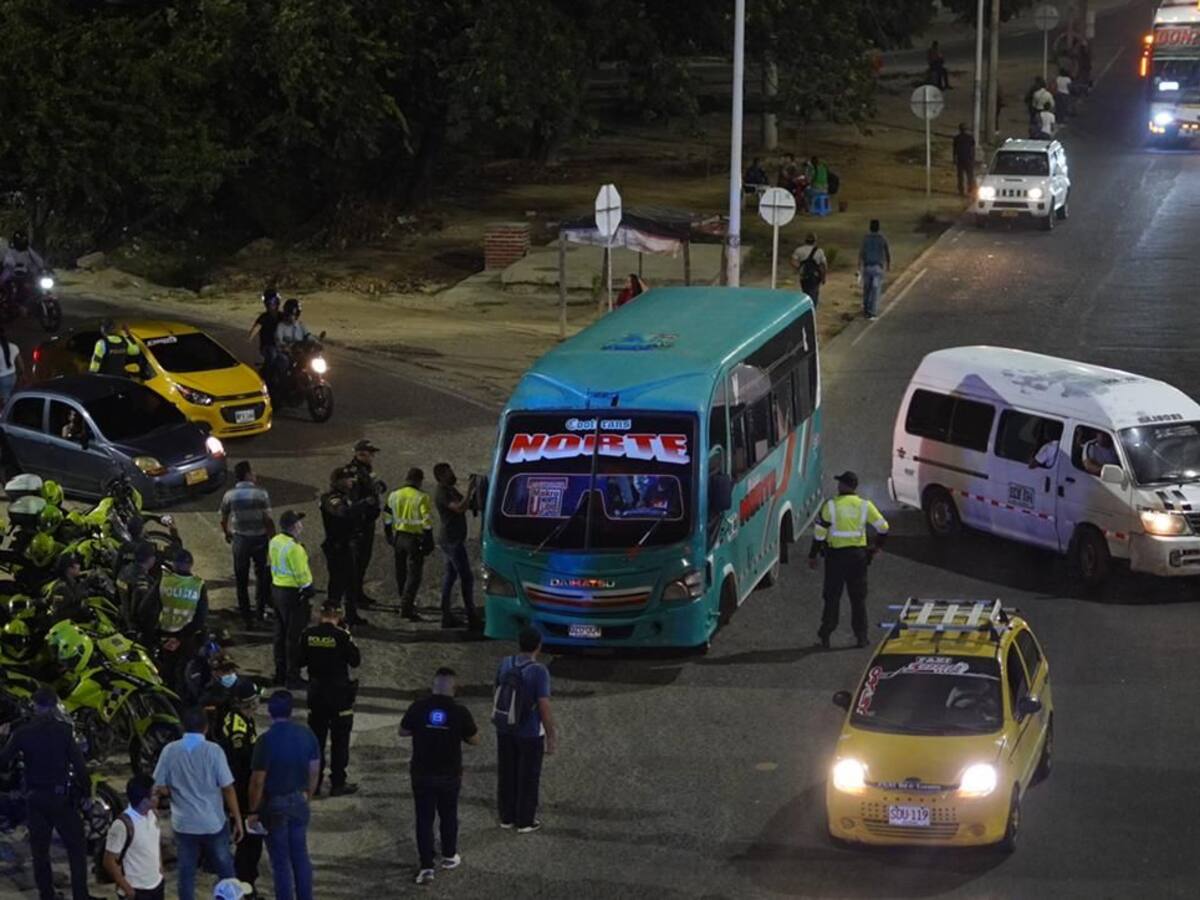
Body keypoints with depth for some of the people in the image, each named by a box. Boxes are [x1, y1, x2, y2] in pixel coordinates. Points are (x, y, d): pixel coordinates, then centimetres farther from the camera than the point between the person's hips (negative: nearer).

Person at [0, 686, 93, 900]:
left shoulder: (22, 733, -5)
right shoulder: (64, 730, -11)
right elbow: (78, 764, -14)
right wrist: (85, 790, -1)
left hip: (35, 798, 3)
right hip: (61, 796, -3)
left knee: (39, 849, 13)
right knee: (76, 847, 5)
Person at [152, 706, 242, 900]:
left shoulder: (170, 751, -7)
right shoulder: (213, 751, -12)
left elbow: (159, 788, -4)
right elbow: (228, 789, -11)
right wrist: (237, 820, -2)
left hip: (183, 824, 1)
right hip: (213, 823, -1)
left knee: (186, 873, 10)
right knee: (225, 870, 14)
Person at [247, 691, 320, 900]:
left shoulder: (266, 740, -20)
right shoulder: (306, 735, -5)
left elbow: (258, 781, -17)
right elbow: (314, 771, 4)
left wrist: (254, 811, -5)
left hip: (275, 805, -5)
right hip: (299, 802, 5)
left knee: (281, 861, 4)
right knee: (300, 856, 16)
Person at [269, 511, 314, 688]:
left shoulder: (274, 542, 3)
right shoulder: (294, 548, -25)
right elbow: (301, 574, -21)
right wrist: (307, 592, -11)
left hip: (277, 587, 9)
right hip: (293, 593, -9)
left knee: (281, 634, 18)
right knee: (294, 637, 1)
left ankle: (280, 673, 28)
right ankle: (292, 677, 7)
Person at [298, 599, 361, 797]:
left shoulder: (308, 634, -5)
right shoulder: (341, 636, -16)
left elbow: (301, 661, 2)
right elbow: (355, 661, -9)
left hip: (316, 690, 4)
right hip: (339, 691, -4)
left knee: (316, 736, 15)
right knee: (339, 739, 6)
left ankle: (313, 781, 19)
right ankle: (338, 783, 8)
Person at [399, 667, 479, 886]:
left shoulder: (418, 708, -12)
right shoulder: (460, 712, -13)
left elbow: (403, 732, 2)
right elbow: (474, 740, -2)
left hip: (422, 775, 0)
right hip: (450, 775, 0)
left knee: (424, 819, 4)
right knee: (448, 816, 20)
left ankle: (426, 867, -2)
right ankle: (449, 857, 36)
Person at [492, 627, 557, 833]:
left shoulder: (505, 664, -7)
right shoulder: (539, 671, -23)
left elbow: (498, 693, 5)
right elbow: (544, 707, -21)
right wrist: (551, 737, -11)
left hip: (504, 729, 5)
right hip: (530, 732, -5)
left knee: (507, 774, 17)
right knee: (528, 777, 10)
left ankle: (507, 816, 28)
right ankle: (525, 821, 20)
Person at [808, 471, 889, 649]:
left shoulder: (830, 506, -8)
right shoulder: (865, 506, -1)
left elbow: (819, 533, -7)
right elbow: (883, 527, 0)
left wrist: (813, 555, 2)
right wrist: (877, 546, 17)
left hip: (836, 556, -2)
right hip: (858, 556, 2)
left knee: (832, 597, 7)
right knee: (858, 598, 11)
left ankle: (825, 636, 7)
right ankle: (861, 636, 12)